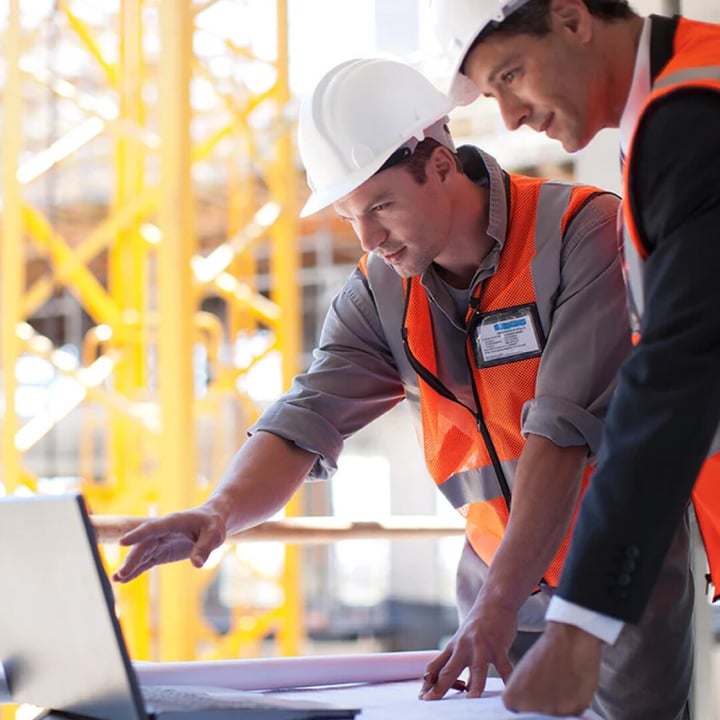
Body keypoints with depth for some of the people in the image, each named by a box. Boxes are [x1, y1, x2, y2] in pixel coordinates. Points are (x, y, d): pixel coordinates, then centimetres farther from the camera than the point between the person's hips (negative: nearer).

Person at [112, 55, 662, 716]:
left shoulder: (585, 233, -16)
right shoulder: (379, 291, 1)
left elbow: (564, 430, -24)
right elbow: (306, 420, -6)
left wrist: (498, 604, -31)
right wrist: (223, 510, -28)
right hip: (507, 595, 5)